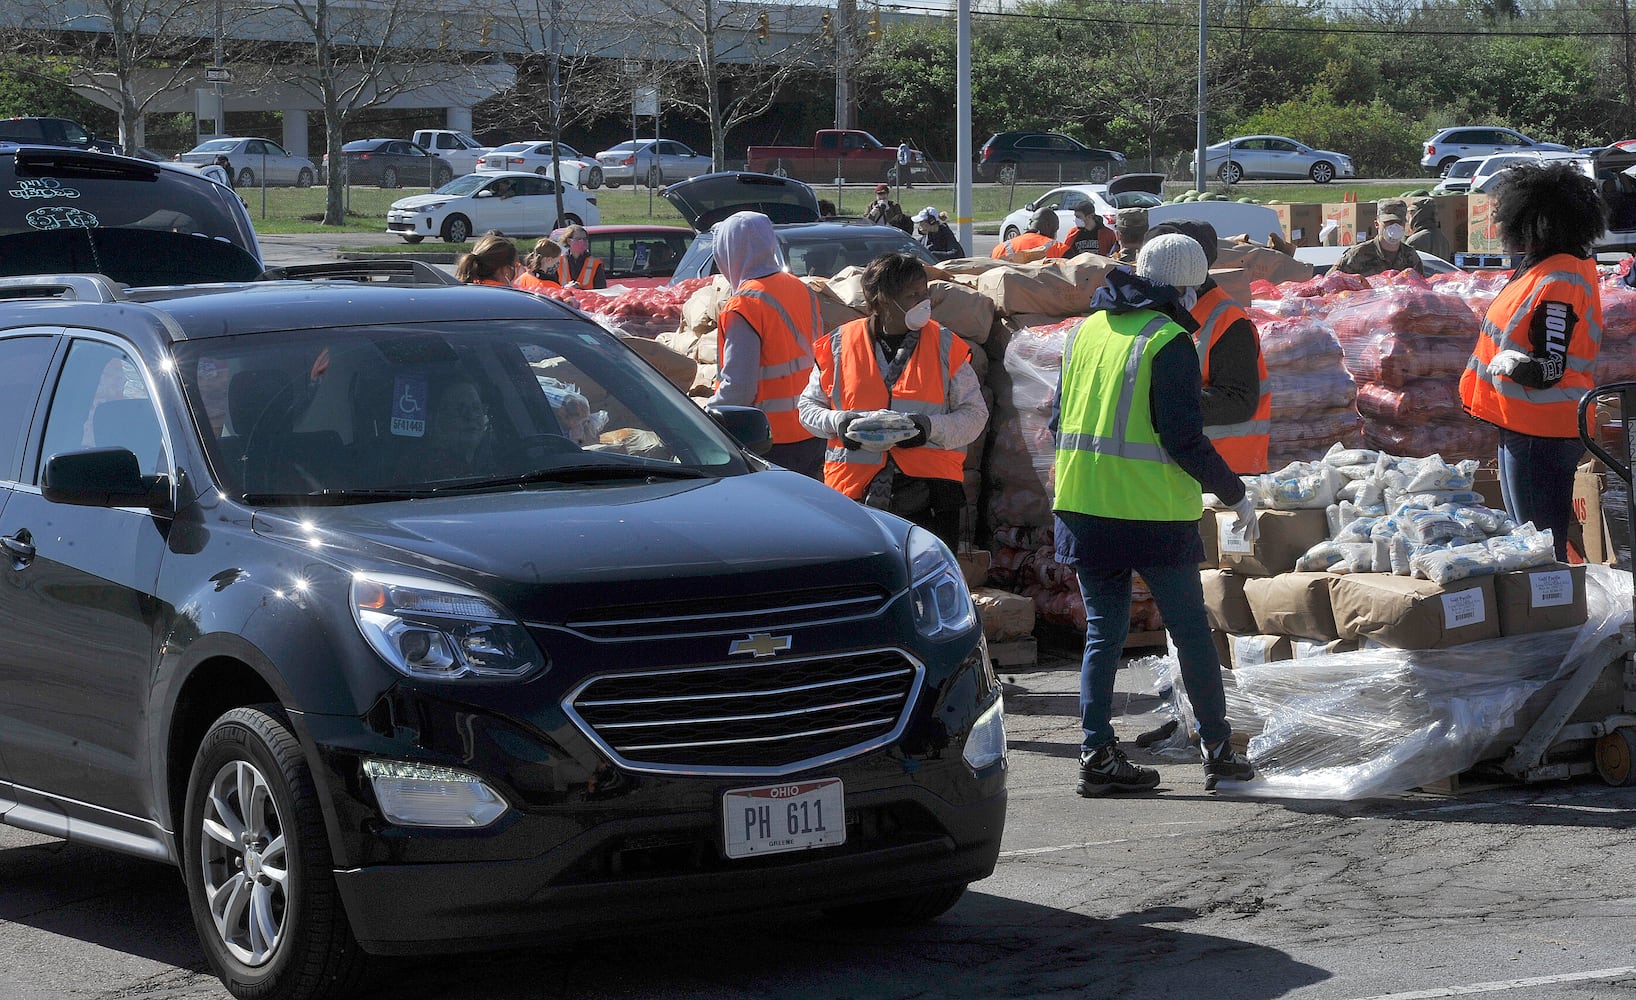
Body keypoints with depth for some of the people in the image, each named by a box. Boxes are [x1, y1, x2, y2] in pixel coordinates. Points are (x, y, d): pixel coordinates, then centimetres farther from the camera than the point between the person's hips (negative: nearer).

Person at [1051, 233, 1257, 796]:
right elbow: (1184, 440, -15)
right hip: (1153, 512, -6)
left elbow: (1059, 421, 16)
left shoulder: (1088, 329, 11)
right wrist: (1236, 495, -4)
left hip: (1083, 508, 6)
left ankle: (1097, 755, 4)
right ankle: (1218, 752, 13)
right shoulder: (1169, 341, -10)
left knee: (1103, 632, 11)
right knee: (1192, 631, 7)